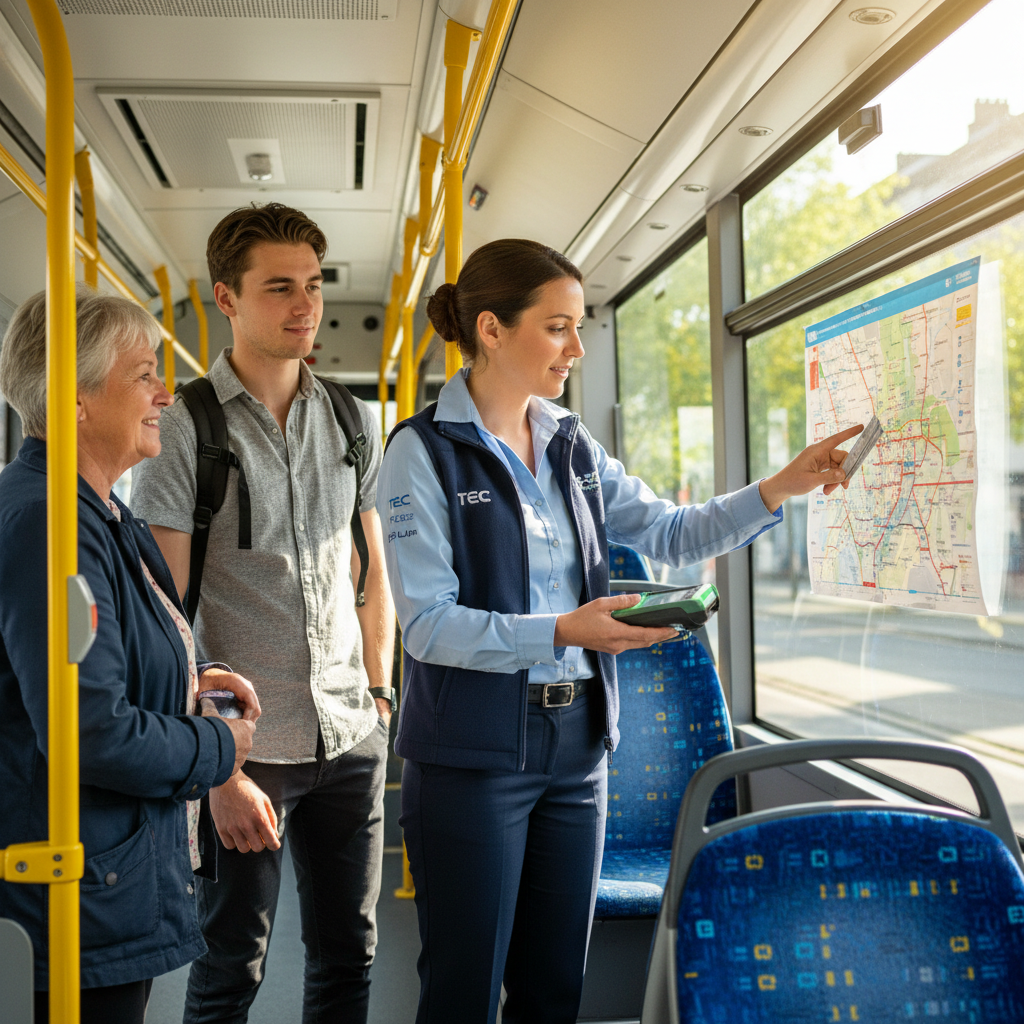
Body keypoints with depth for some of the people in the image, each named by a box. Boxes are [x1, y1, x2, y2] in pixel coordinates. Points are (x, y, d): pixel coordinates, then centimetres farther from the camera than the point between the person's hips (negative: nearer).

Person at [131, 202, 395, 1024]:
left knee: (349, 954, 13)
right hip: (244, 742, -4)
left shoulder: (356, 422, 7)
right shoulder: (183, 428, -8)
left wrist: (380, 694, 9)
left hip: (351, 739, 4)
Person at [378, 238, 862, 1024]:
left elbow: (673, 533, 9)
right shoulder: (424, 451, -10)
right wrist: (562, 632, -26)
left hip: (576, 741, 6)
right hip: (472, 752, -6)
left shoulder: (573, 448, 9)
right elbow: (427, 625, -16)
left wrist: (781, 488, -4)